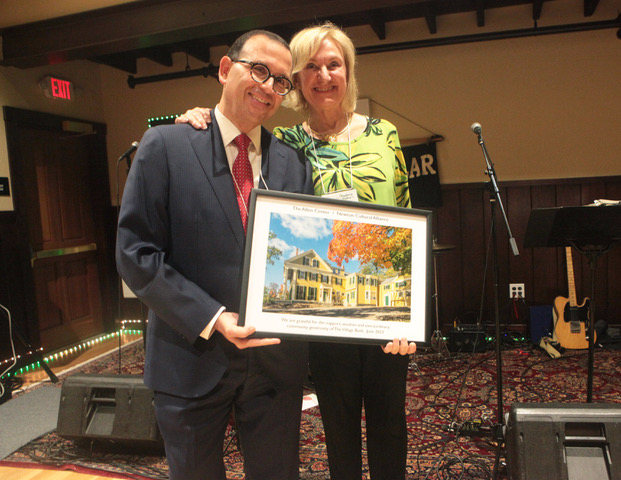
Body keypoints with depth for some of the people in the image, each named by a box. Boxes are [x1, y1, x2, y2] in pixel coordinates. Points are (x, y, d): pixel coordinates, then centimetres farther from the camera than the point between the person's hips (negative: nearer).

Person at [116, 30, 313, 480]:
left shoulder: (295, 163, 4)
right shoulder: (165, 145, -6)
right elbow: (135, 252, -9)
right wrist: (212, 319, -16)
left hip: (277, 359, 3)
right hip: (192, 360, -2)